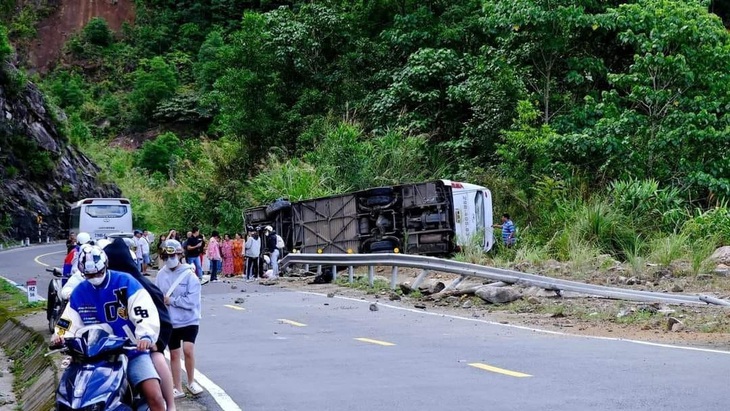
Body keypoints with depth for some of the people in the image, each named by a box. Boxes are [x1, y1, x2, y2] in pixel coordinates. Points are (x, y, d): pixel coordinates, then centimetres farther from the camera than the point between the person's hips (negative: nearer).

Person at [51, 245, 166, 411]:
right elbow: (70, 323, 13)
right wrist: (60, 336, -10)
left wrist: (145, 336, -37)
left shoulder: (126, 282, -8)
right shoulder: (79, 293, 7)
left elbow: (147, 313, -18)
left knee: (155, 397, -21)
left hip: (132, 352, -4)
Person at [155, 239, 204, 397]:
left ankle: (191, 382, 8)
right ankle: (178, 388, 24)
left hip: (189, 320, -4)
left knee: (188, 350, -16)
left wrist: (171, 300, -17)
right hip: (170, 322, 4)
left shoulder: (189, 275, -12)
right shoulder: (161, 275, -1)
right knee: (174, 354, 11)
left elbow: (191, 301, -18)